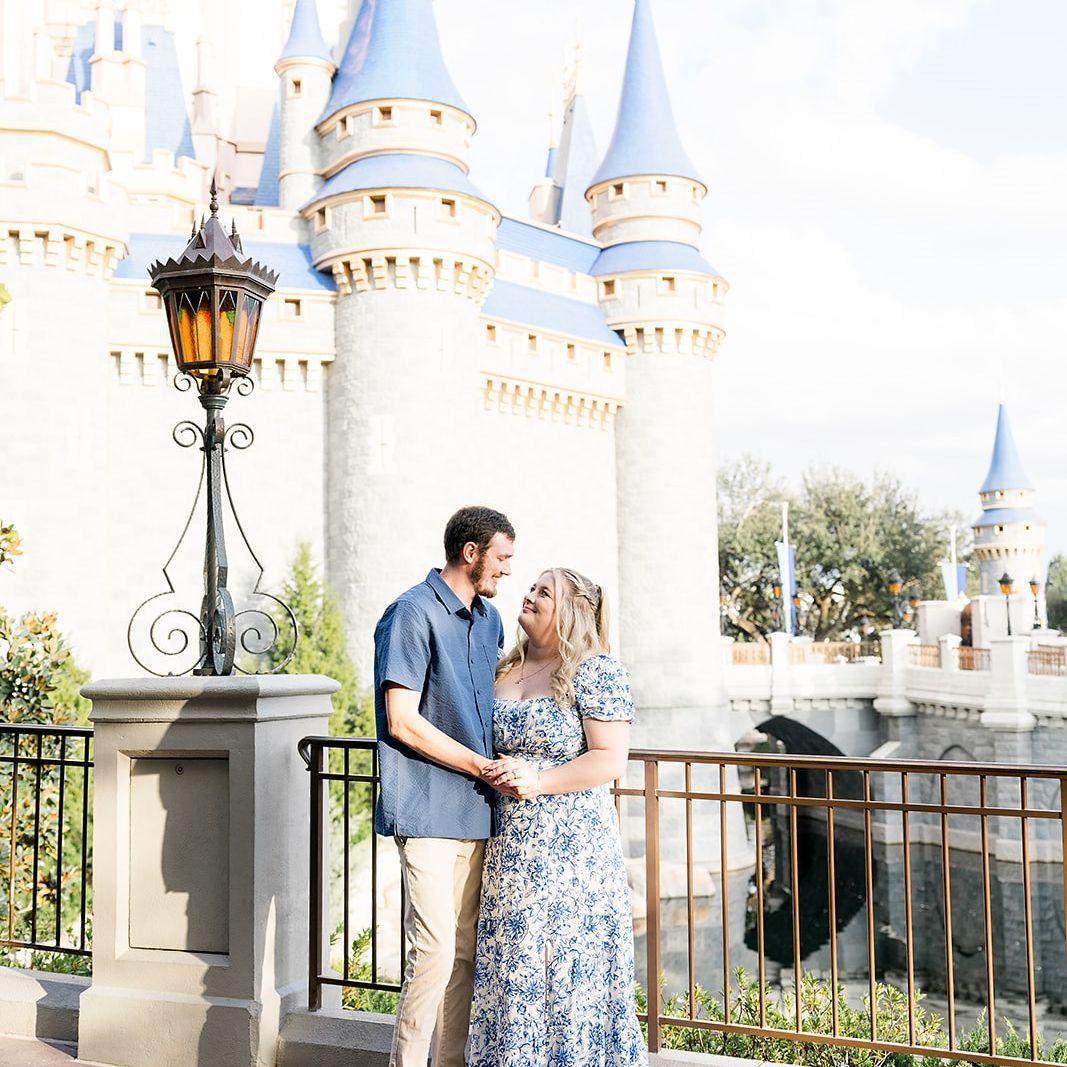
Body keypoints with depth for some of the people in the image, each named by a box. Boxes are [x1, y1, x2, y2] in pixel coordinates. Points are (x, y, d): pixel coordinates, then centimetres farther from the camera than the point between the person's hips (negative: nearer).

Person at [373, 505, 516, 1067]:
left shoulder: (489, 619, 15)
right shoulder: (412, 613, -10)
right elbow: (403, 721, -15)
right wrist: (484, 767, -10)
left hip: (474, 810, 8)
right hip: (427, 809, -8)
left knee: (465, 951, 11)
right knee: (435, 949, -9)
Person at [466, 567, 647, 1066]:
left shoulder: (596, 671, -7)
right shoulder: (504, 669, 12)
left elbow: (611, 760, -13)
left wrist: (539, 780, -20)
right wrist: (492, 772, 0)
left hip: (571, 843, -6)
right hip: (510, 844, 6)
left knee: (569, 966, 0)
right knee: (509, 964, 10)